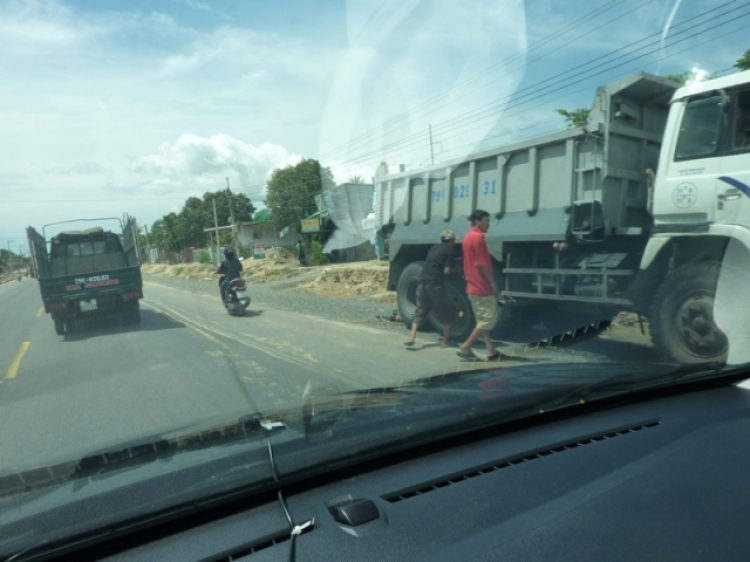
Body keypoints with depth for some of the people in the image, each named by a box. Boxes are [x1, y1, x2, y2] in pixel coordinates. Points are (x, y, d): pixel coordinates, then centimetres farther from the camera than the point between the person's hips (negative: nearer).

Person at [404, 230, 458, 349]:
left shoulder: (434, 248, 20)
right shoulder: (449, 252, -1)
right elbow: (447, 271, -9)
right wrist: (454, 269, 13)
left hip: (423, 282, 7)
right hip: (435, 284, -7)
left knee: (420, 311, 15)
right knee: (447, 312, 8)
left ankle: (411, 338, 4)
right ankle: (445, 341, 9)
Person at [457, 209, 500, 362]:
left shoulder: (468, 237, 16)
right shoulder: (478, 237, -14)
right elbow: (482, 263, -19)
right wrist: (492, 282, -14)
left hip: (474, 286, 10)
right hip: (482, 286, -10)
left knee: (482, 320, 12)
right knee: (489, 319, -3)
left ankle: (491, 350, 14)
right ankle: (465, 348, -2)